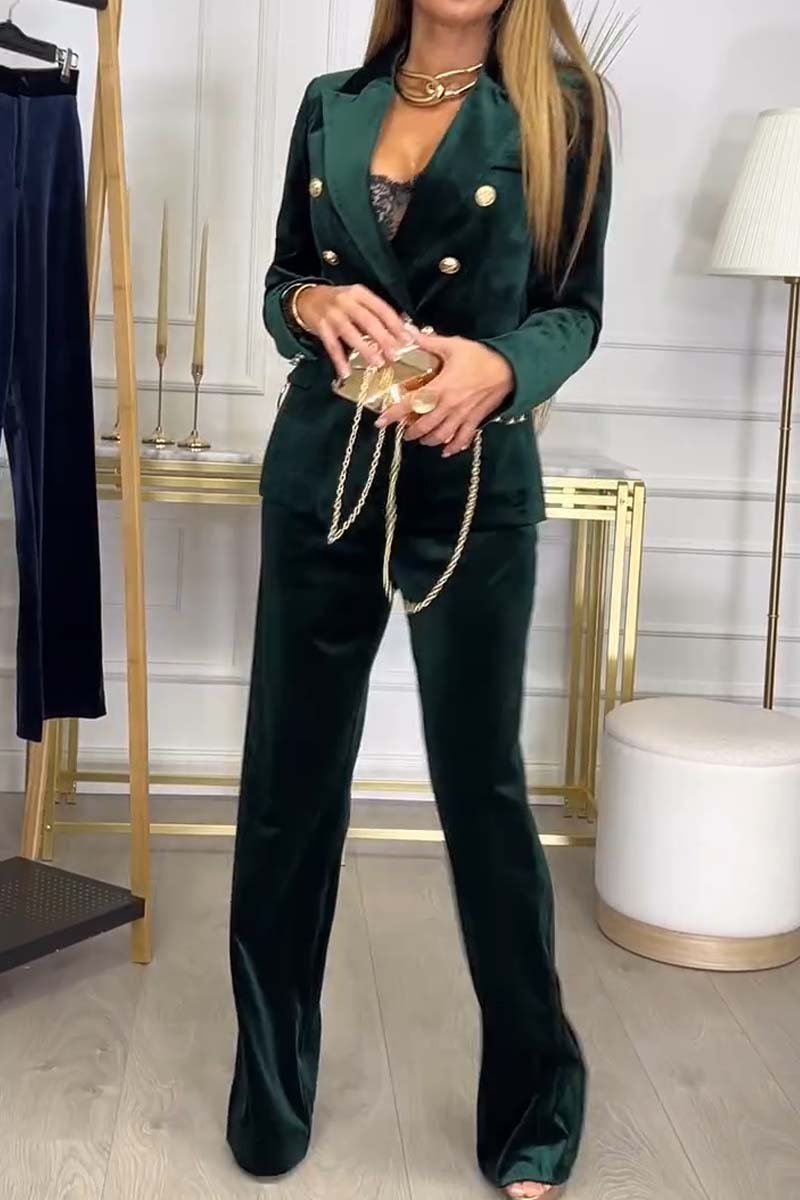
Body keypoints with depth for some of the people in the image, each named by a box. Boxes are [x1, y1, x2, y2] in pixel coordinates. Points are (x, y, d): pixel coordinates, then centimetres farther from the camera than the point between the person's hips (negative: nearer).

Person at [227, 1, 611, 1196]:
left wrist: (500, 365, -21)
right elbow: (280, 276, 13)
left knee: (481, 781, 1)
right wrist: (316, 302, -10)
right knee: (290, 774, 6)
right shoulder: (331, 105, 9)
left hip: (473, 482, -3)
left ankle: (534, 1104, 19)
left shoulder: (557, 108, -1)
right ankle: (271, 1086, 25)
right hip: (322, 467, 4)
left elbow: (575, 308, 0)